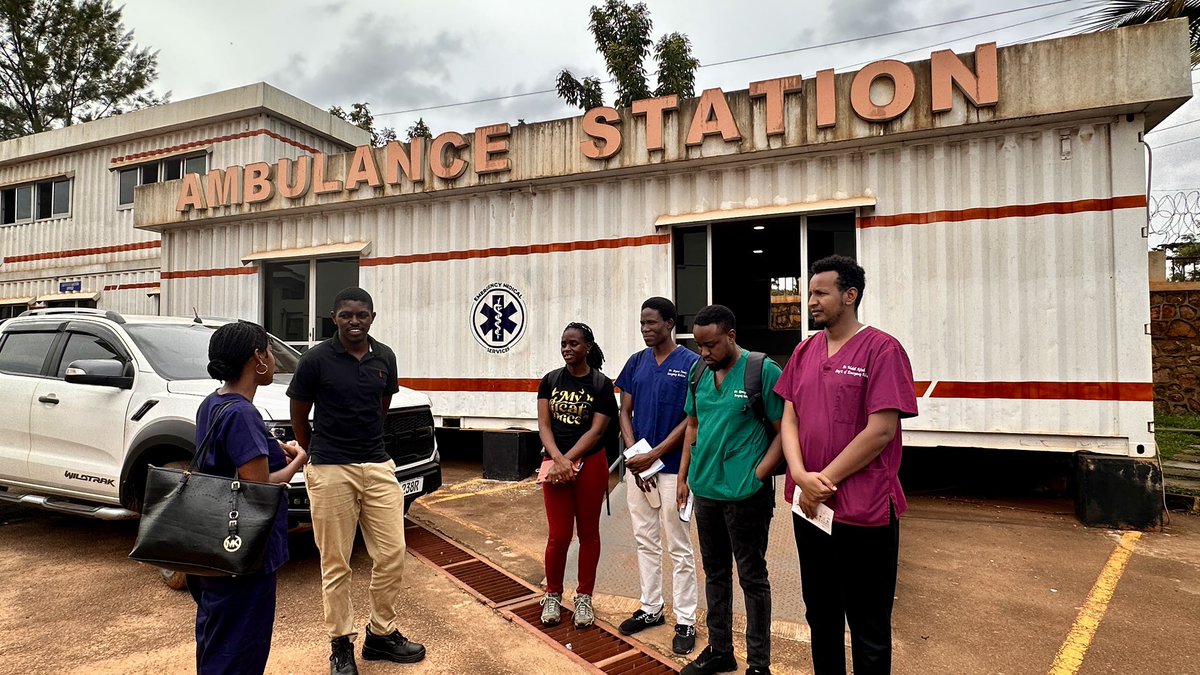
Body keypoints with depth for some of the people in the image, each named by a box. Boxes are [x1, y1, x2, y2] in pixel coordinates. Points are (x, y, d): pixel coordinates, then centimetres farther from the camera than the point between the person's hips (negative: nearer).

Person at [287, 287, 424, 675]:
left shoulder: (385, 358, 4)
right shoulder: (316, 359, -7)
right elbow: (298, 417, 4)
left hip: (379, 467, 4)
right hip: (331, 472, -4)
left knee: (392, 555, 6)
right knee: (336, 564, 6)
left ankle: (381, 635, 25)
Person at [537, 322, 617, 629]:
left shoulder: (602, 385, -4)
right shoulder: (550, 380, 4)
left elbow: (596, 431, -10)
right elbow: (544, 425, -2)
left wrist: (568, 460, -17)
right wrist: (557, 459, -17)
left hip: (590, 465, -1)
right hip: (554, 463, 2)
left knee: (588, 532, 9)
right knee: (559, 534, 4)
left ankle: (584, 598, 23)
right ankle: (553, 595, 23)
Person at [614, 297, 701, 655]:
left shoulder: (691, 363, -8)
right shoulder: (636, 362, 7)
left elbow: (692, 419, -11)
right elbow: (625, 412, 9)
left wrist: (653, 456, -14)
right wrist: (634, 455, -6)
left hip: (672, 467, -5)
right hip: (637, 465, 5)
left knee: (679, 547, 4)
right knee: (646, 541, 15)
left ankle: (686, 621, 15)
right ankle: (651, 608, 30)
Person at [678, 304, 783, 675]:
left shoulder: (763, 371, -12)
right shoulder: (699, 373, 6)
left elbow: (783, 431, -10)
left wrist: (757, 475, -16)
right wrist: (683, 477, 12)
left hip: (745, 495, -6)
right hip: (705, 491, 6)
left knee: (752, 578, 7)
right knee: (715, 574, 18)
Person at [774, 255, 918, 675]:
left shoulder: (882, 349, -11)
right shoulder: (804, 351, 8)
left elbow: (881, 430, -17)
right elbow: (789, 419, 6)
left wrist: (825, 479, -13)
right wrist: (802, 477, -10)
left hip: (864, 512, -6)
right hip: (809, 506, 6)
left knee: (868, 628, 9)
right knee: (820, 615, 20)